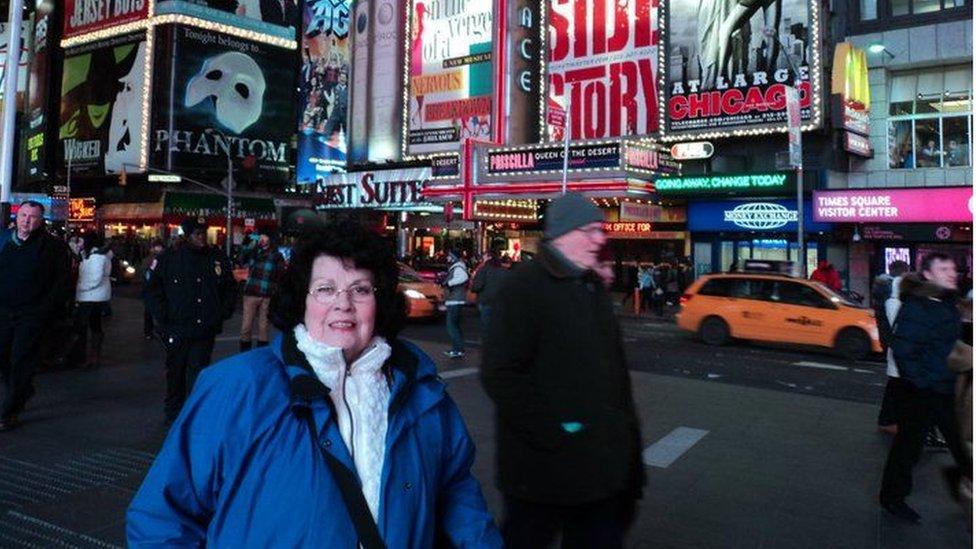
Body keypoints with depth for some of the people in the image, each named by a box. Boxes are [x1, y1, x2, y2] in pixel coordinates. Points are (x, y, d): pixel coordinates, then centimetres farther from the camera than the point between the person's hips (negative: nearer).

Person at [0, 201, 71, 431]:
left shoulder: (53, 247, -4)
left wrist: (46, 308, -8)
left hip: (31, 314, -4)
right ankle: (23, 392, 33)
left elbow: (63, 283, -2)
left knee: (21, 361, -3)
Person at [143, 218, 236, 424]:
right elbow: (151, 290, 4)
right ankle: (174, 414, 28)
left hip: (205, 331, 1)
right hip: (177, 330, 0)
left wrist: (223, 313, 5)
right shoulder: (169, 258, -2)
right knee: (175, 374, 13)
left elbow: (231, 289, 15)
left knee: (198, 374, 1)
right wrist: (163, 318, -5)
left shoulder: (218, 258, 4)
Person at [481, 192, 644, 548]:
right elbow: (500, 374, -21)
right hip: (542, 469, -7)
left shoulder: (594, 286, 12)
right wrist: (552, 429, -20)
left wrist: (625, 431, 17)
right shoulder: (526, 286, -13)